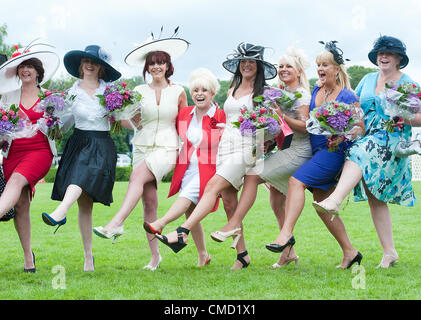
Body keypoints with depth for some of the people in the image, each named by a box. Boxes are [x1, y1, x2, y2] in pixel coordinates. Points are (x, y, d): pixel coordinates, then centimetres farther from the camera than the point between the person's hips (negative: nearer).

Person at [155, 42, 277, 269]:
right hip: (226, 146, 7)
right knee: (228, 201, 0)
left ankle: (182, 233, -31)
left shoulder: (263, 92, 3)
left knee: (213, 185, -22)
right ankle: (242, 255, 5)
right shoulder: (232, 91, 22)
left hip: (247, 148, -7)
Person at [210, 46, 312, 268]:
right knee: (275, 195, 5)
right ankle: (289, 252, 8)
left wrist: (282, 116, -25)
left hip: (298, 152, -9)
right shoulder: (282, 93, 20)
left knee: (253, 175, -19)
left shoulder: (302, 94, -6)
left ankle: (234, 224, -20)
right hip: (285, 149, 9)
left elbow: (304, 126, -15)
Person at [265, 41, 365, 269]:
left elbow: (360, 128, -6)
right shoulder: (316, 90, 12)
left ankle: (286, 233, -31)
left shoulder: (347, 96, -6)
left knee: (296, 181, -24)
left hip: (334, 151, -8)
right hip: (316, 150, 8)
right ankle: (349, 252, 14)